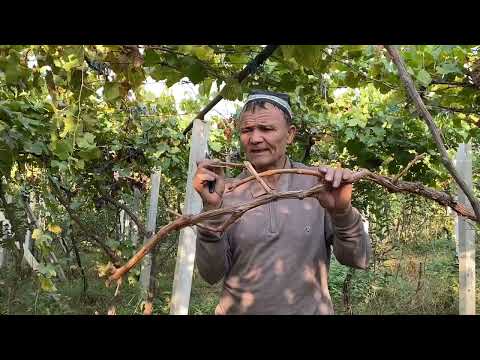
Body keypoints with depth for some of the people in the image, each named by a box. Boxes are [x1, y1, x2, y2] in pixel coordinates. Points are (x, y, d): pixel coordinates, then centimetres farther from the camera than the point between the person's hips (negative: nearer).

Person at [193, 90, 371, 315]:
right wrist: (212, 208, -23)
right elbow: (211, 275, -11)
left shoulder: (317, 184, -10)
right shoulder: (226, 192, -8)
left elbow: (358, 260, -10)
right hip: (237, 309, 1)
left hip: (309, 309, 0)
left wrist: (342, 211, -27)